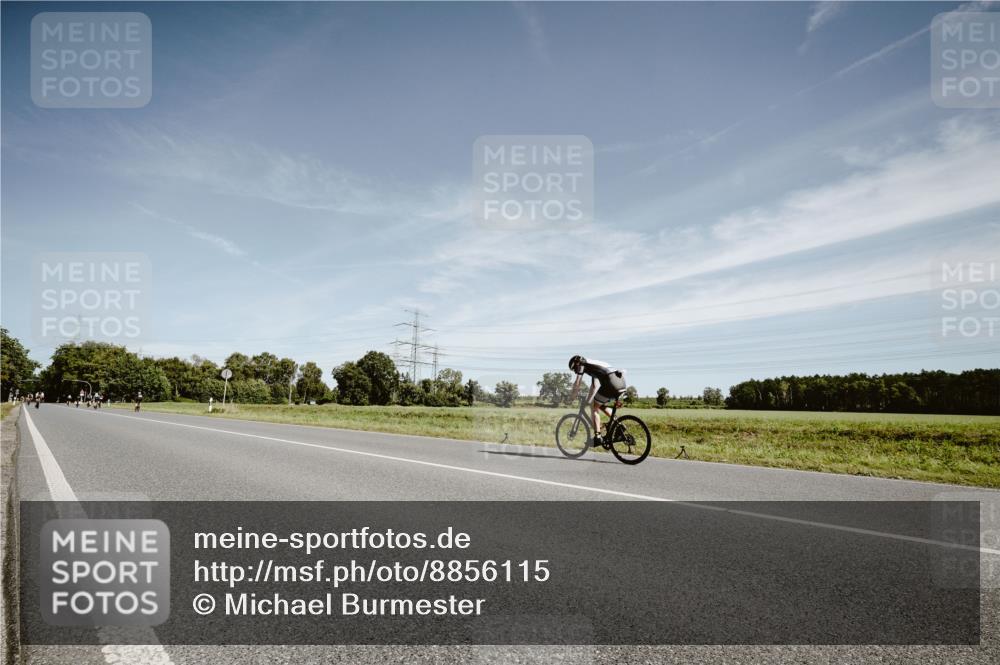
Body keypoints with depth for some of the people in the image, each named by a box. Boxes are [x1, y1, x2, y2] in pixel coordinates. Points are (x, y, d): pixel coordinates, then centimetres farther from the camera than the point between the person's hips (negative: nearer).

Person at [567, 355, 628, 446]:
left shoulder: (581, 364, 11)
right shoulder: (593, 364, 34)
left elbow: (577, 383, 6)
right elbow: (595, 386, 42)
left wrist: (572, 396, 19)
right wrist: (589, 399, 48)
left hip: (611, 383, -8)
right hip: (621, 383, 8)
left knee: (594, 408, 7)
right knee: (601, 405, 27)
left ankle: (598, 437, 1)